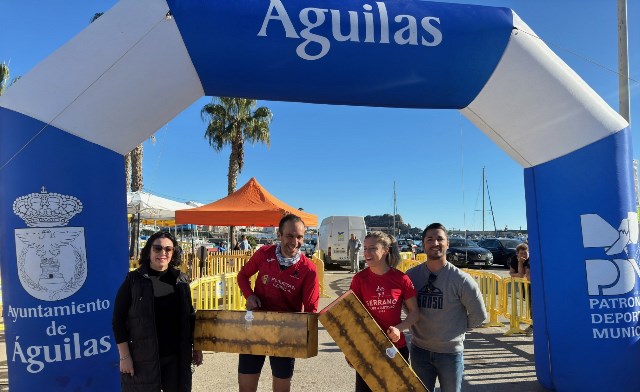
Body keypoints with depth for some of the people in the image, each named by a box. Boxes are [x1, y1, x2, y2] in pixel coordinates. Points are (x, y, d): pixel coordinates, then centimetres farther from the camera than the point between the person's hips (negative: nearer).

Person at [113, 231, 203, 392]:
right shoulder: (134, 280, -6)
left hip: (177, 356, 3)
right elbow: (119, 320, -5)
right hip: (143, 357, -3)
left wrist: (196, 347, 7)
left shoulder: (181, 280, 4)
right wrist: (124, 356, -9)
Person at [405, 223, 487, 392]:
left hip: (450, 352, -2)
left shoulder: (460, 279, -14)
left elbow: (479, 315, -5)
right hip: (419, 350, 2)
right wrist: (418, 328, 0)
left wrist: (458, 328, 1)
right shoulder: (411, 275, -5)